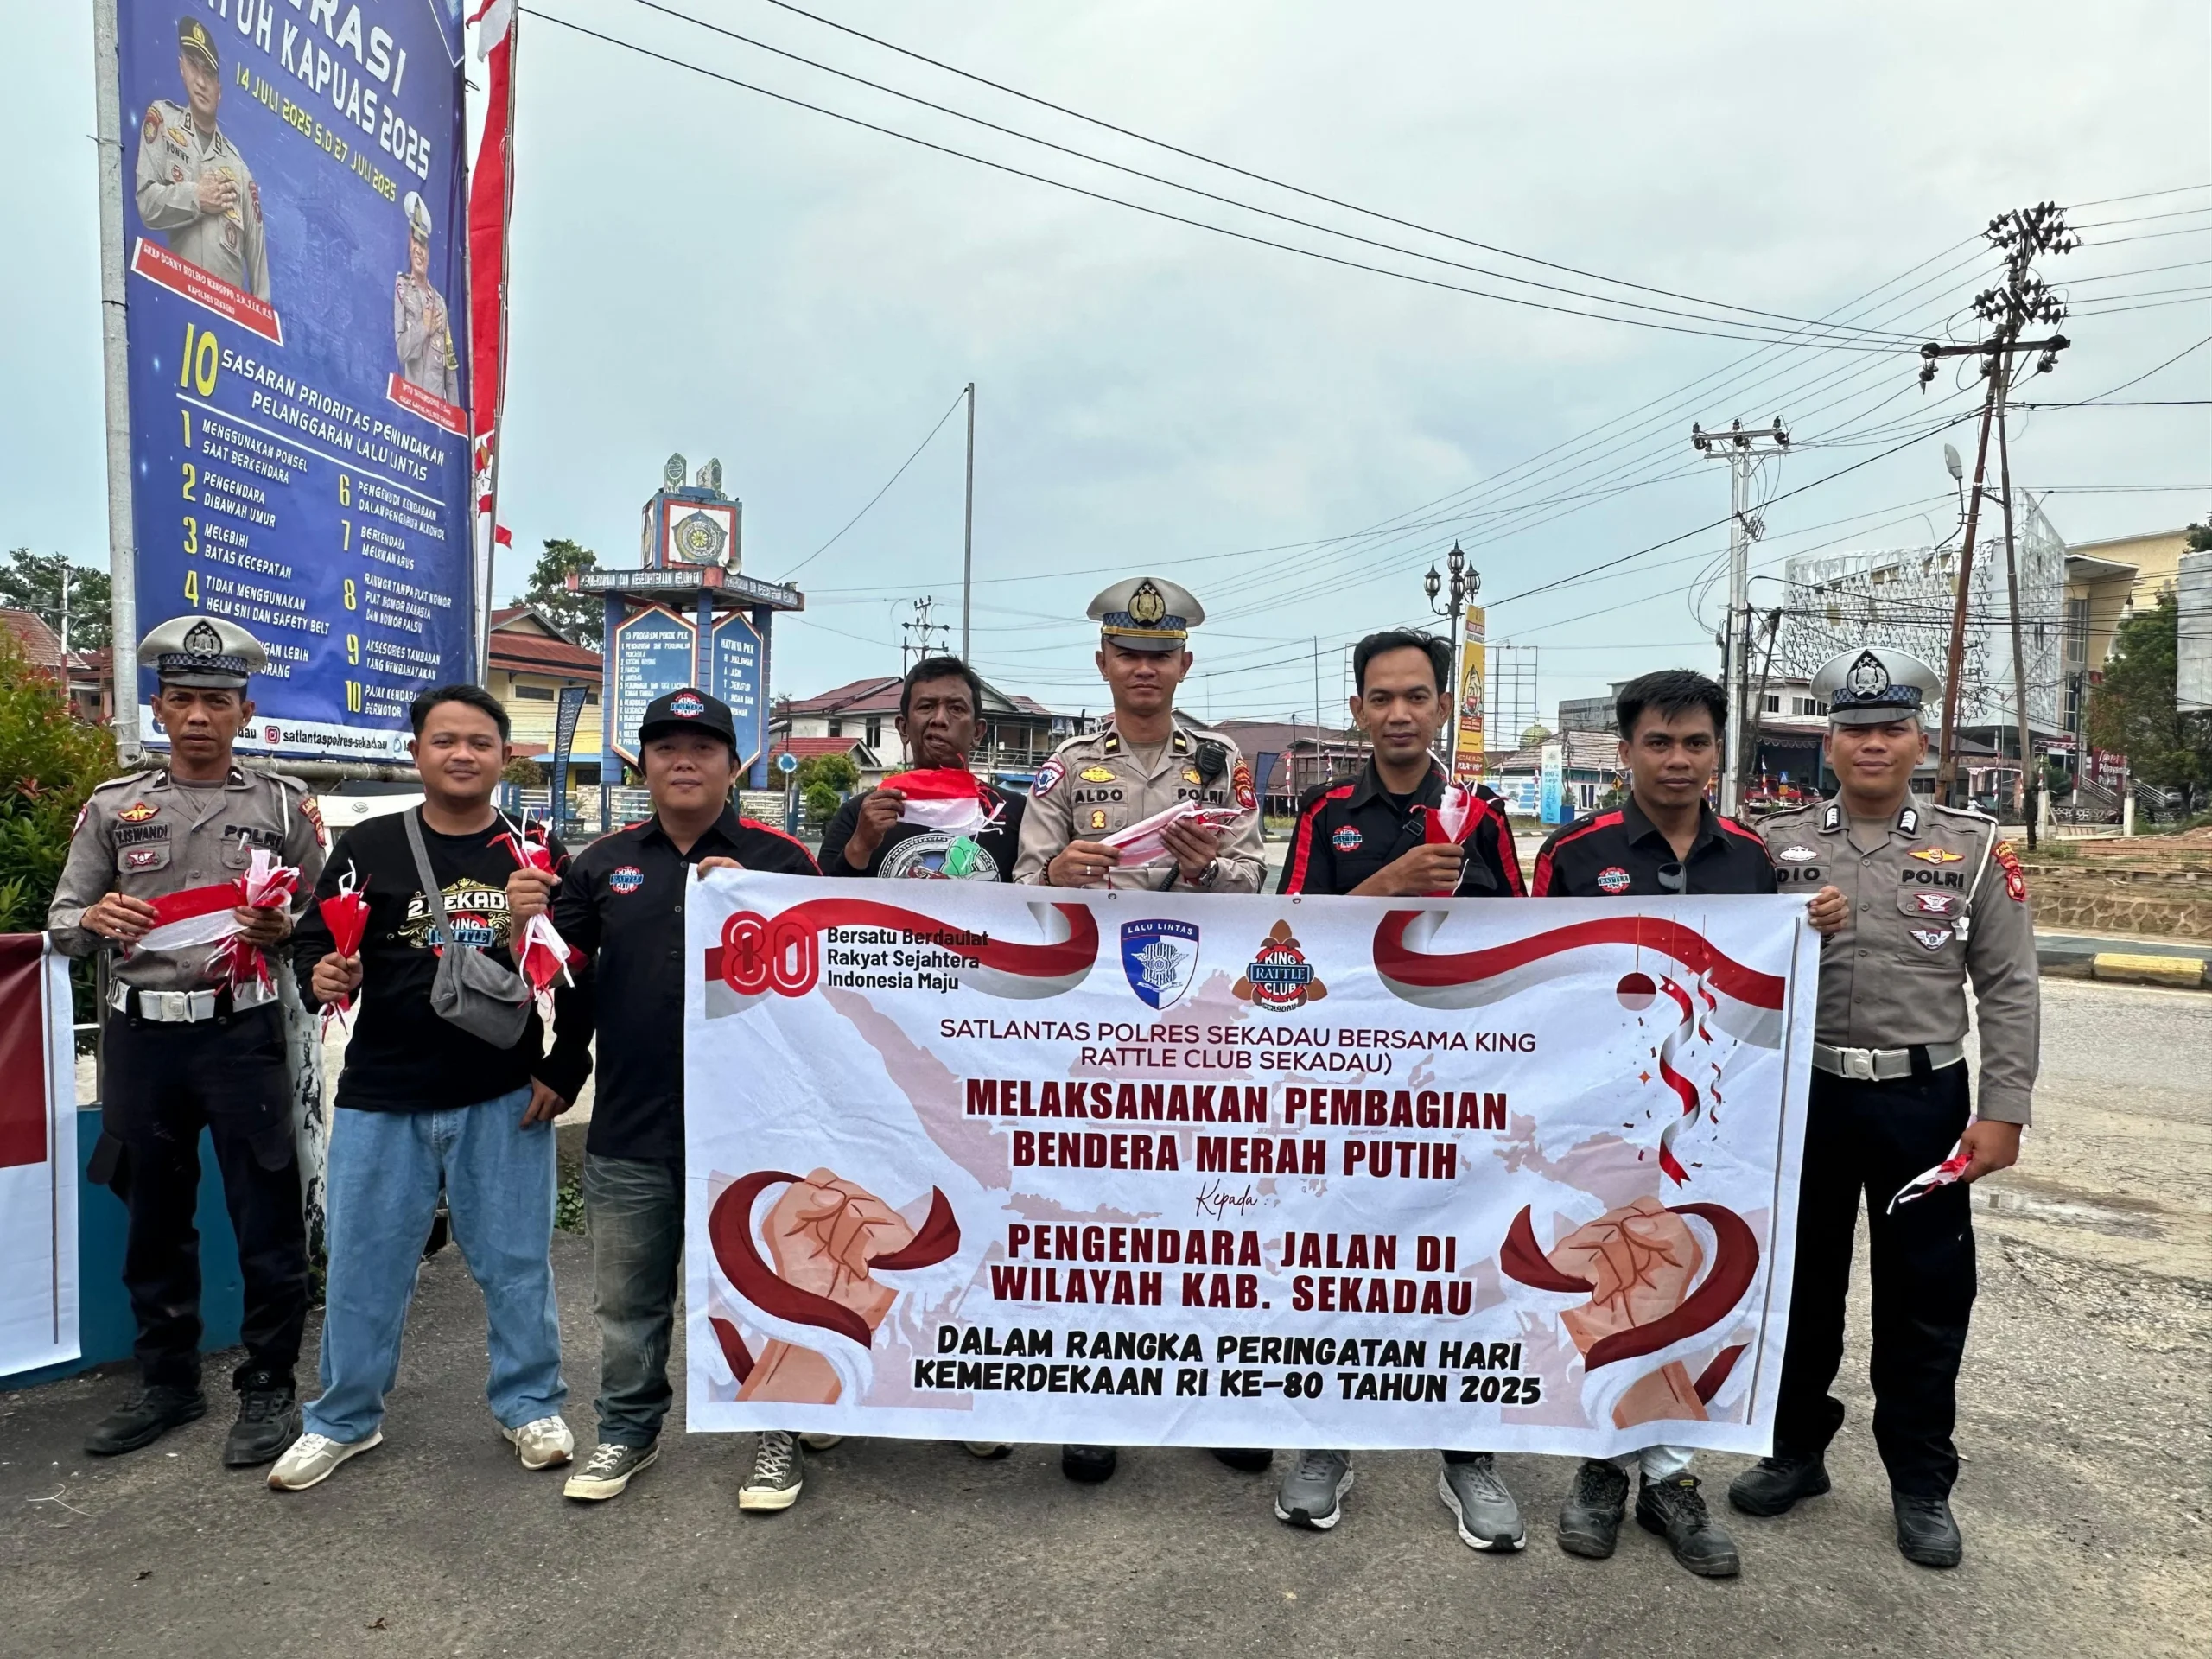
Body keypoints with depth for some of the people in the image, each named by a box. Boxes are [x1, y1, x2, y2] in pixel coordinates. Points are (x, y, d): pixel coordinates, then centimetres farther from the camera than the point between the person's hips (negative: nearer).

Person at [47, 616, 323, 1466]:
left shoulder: (284, 805, 2)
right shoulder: (114, 806, 8)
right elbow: (60, 925, 9)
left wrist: (281, 929, -18)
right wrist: (96, 918, -13)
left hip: (244, 1034, -3)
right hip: (140, 1036, 3)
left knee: (267, 1218, 2)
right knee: (155, 1217, 15)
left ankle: (268, 1388, 17)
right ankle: (168, 1382, 31)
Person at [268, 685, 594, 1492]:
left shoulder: (538, 855, 1)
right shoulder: (367, 848, 1)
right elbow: (313, 942, 6)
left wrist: (564, 1070, -2)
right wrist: (323, 974, -17)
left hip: (505, 1099, 0)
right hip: (381, 1097, 1)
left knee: (516, 1261, 9)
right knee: (363, 1263, 11)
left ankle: (530, 1406, 27)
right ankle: (344, 1419, 31)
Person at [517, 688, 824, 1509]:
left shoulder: (780, 858, -2)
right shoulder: (604, 862, 8)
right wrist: (526, 922, -11)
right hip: (629, 1129, 3)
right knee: (627, 1301, 18)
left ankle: (775, 1433, 29)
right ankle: (629, 1430, 38)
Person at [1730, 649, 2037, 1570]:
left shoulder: (1974, 848, 1)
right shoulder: (1776, 844, 2)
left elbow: (2009, 989, 0)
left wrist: (2002, 1110, -7)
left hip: (1926, 1100, 0)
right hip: (1803, 1095, 1)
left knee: (1925, 1295, 9)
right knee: (1799, 1282, 12)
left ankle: (1921, 1484, 27)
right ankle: (1795, 1448, 31)